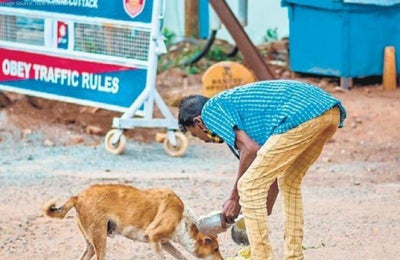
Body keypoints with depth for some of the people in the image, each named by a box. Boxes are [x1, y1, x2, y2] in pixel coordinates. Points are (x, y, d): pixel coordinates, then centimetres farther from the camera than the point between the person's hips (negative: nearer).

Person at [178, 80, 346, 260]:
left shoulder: (211, 109, 12)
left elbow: (251, 149, -2)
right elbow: (273, 173, 38)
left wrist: (235, 198, 8)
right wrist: (264, 213, 44)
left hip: (300, 114, -9)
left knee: (249, 187, 2)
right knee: (290, 181, 29)